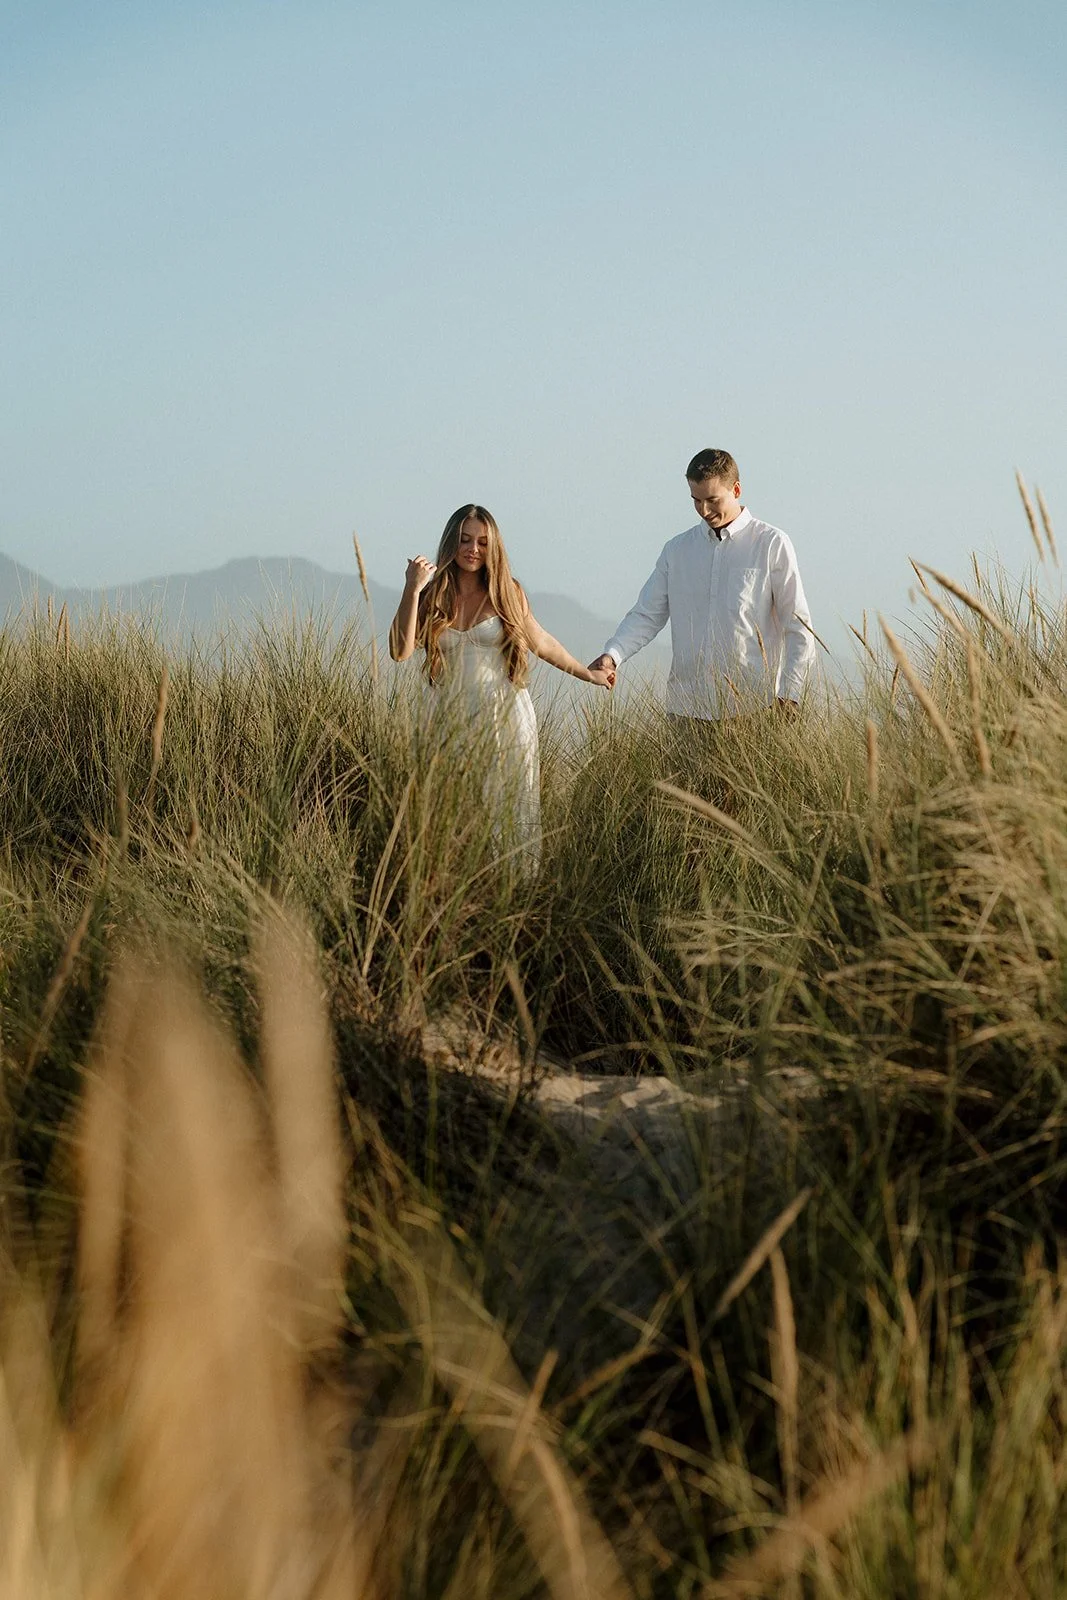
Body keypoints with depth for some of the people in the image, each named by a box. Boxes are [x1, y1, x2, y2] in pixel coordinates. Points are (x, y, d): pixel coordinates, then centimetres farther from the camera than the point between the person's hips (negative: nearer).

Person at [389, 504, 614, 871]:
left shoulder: (507, 594, 6)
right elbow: (401, 651, -8)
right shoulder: (432, 597, 5)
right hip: (453, 720, 1)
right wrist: (411, 591, -13)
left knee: (511, 813, -2)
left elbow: (543, 644, 18)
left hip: (505, 718, -1)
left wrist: (588, 673, 24)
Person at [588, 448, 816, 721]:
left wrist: (789, 696, -7)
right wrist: (612, 655, -10)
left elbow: (799, 628, 1)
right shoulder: (676, 550, 13)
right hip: (687, 705, 3)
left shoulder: (771, 545, 1)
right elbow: (646, 615, 9)